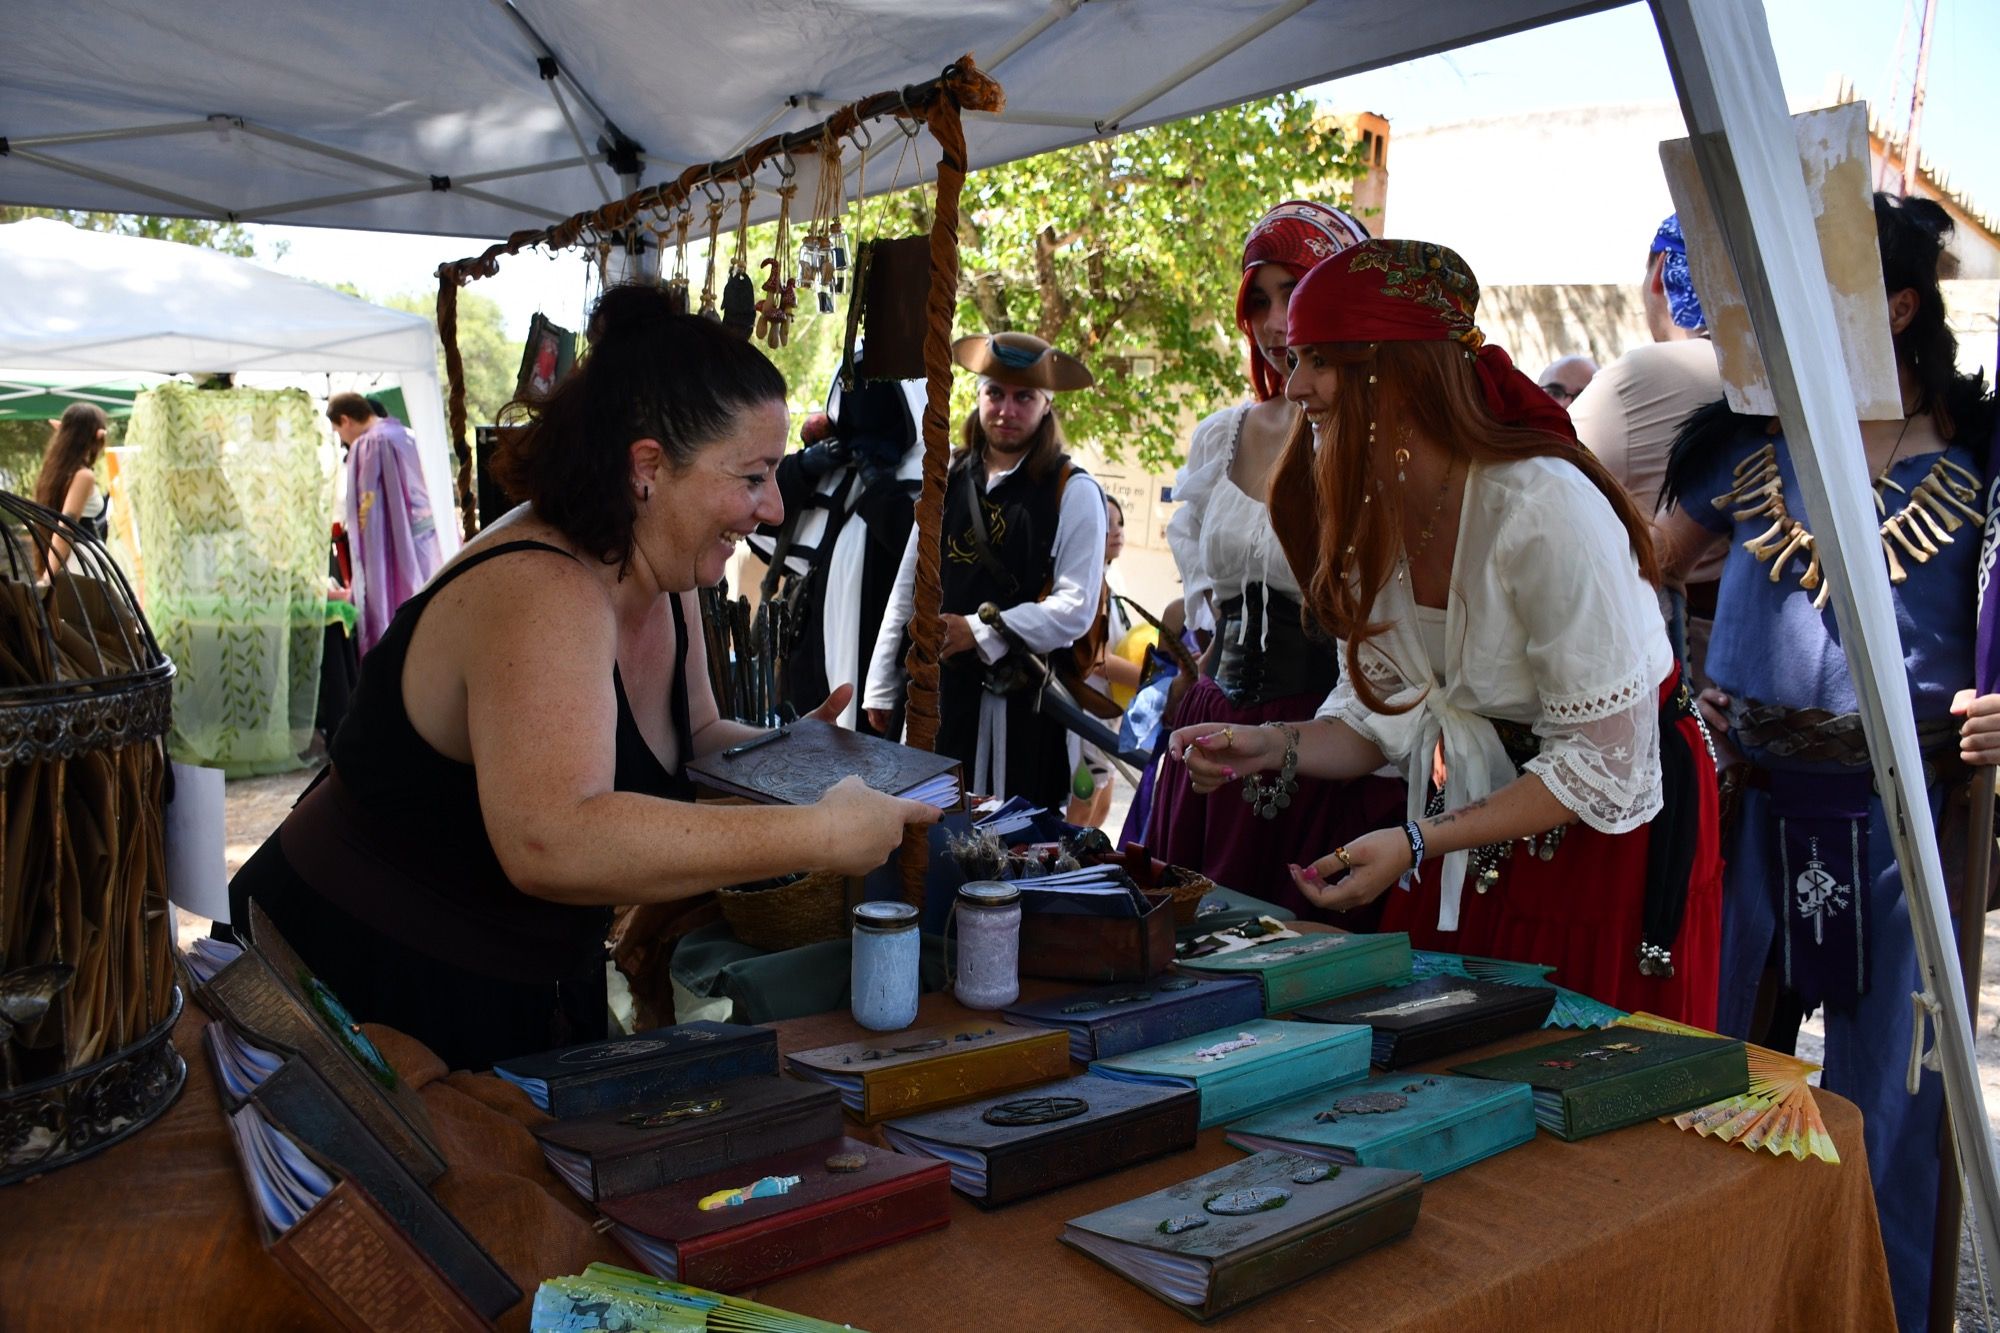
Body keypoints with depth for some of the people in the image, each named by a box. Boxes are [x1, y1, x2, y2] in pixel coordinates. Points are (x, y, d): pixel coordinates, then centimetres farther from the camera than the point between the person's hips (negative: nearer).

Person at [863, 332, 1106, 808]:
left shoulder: (1073, 492, -3)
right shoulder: (948, 479, 8)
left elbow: (1076, 608, -9)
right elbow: (907, 587, 10)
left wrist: (980, 631, -14)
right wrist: (881, 688, 10)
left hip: (1019, 698, -4)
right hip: (934, 687, 4)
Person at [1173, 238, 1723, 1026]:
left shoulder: (1544, 509, -27)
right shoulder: (1369, 513, -4)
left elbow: (1604, 765, -23)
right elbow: (1381, 714, 4)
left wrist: (1417, 843, -26)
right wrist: (1279, 749, -15)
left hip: (1614, 830, -6)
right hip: (1474, 818, 6)